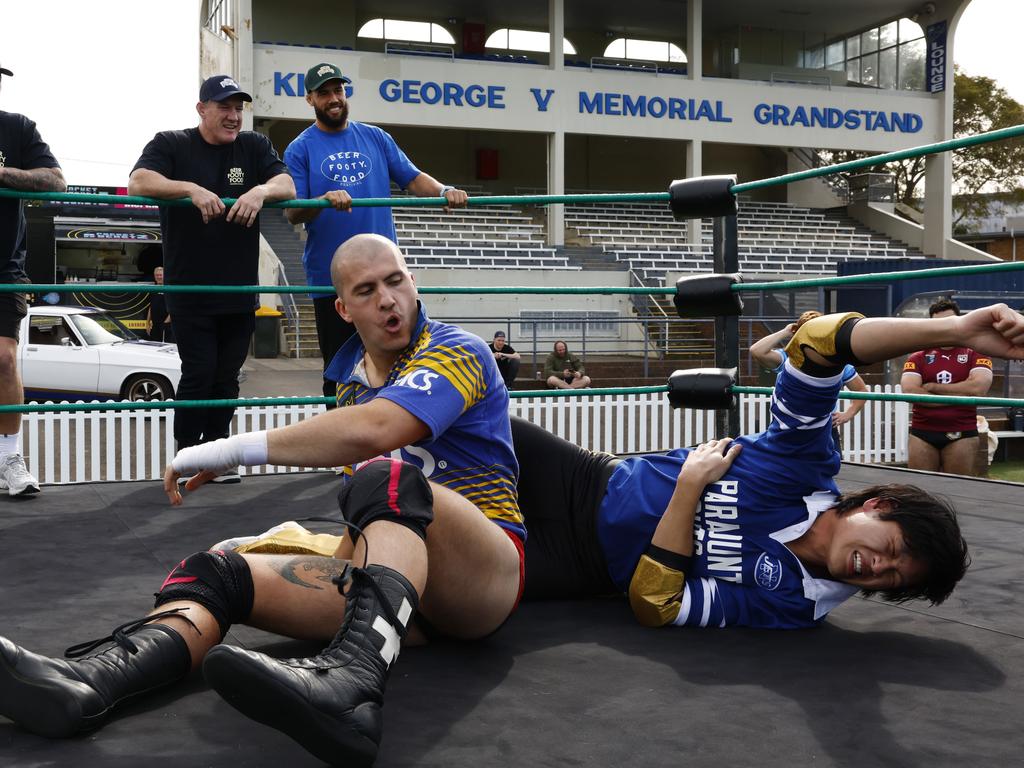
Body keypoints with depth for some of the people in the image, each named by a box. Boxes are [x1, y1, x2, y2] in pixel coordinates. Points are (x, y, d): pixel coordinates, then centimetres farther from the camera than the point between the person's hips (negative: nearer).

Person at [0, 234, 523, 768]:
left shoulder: (457, 353, -5)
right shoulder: (353, 379, 19)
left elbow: (374, 430, -26)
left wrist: (231, 449, -20)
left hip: (483, 572, -6)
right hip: (397, 580, 6)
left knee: (389, 481, -36)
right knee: (220, 572, -12)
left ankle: (352, 678, -61)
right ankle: (83, 685, -40)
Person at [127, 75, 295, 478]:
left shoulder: (255, 146, 9)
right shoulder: (171, 145, 0)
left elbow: (287, 185, -5)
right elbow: (138, 182, -17)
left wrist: (260, 191, -27)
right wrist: (193, 188, -31)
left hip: (240, 290, 3)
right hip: (189, 290, -3)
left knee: (227, 377, 9)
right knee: (199, 373, -4)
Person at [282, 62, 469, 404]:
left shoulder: (376, 138, 12)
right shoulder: (300, 149, 2)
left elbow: (413, 178, 7)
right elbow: (292, 212, -6)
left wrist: (445, 191, -14)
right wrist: (325, 199, -26)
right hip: (331, 278, -2)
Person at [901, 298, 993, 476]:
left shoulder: (976, 354, 4)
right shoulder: (917, 358, 8)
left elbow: (978, 387, -14)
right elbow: (909, 392, -8)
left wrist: (932, 387, -7)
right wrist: (957, 395, -9)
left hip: (961, 435, -1)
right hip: (922, 434, 1)